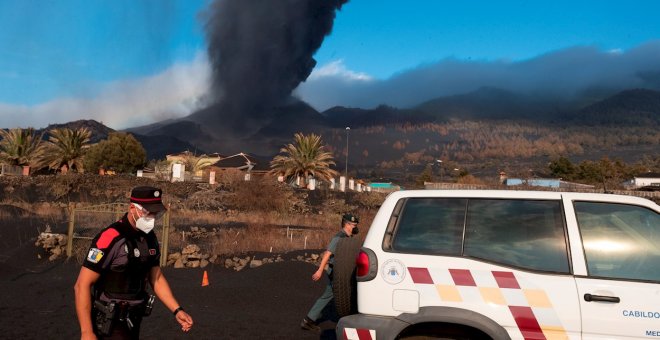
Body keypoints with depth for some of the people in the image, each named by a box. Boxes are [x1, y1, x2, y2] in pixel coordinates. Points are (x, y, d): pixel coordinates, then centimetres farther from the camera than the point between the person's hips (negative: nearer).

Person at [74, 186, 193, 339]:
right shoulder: (111, 238, -21)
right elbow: (82, 285, -20)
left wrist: (177, 310, 2)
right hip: (108, 323, -7)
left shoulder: (149, 237, 2)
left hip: (133, 320, 7)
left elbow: (156, 278, 11)